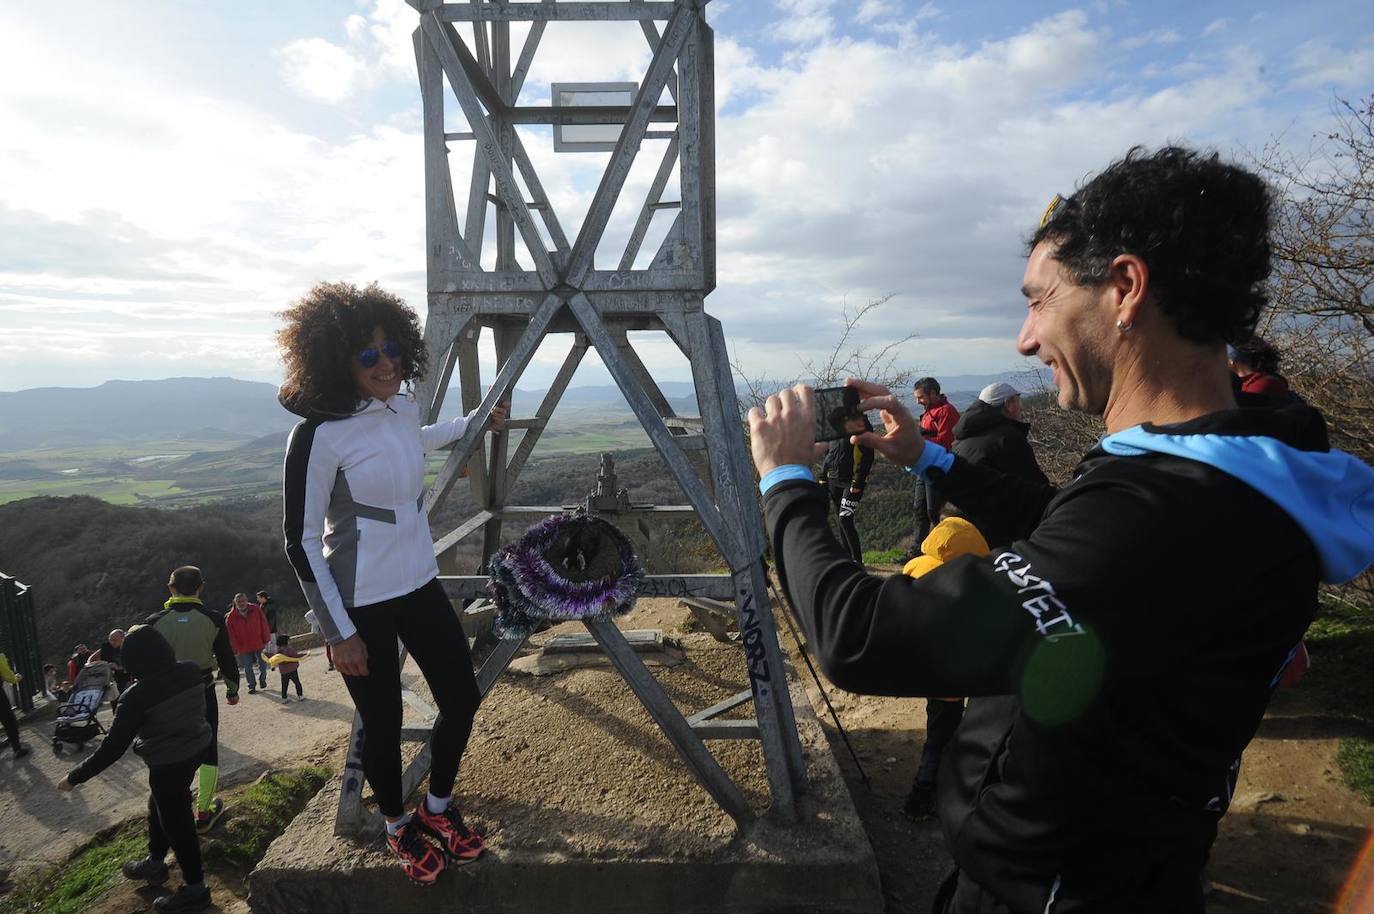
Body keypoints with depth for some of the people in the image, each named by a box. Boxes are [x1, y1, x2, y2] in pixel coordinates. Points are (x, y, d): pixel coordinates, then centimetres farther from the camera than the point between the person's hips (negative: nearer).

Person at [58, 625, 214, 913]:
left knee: (176, 822, 10)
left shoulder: (137, 696, -26)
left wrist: (75, 777, -6)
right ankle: (155, 863, 51)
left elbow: (112, 748, -19)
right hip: (196, 749, 7)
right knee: (159, 807, 30)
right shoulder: (191, 671, -10)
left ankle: (195, 889, 26)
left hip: (167, 764, -7)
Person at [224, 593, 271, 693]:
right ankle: (251, 686, 22)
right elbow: (231, 635, -6)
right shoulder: (230, 617, -10)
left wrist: (266, 640, -1)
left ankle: (262, 680, 34)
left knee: (262, 664, 12)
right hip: (244, 647, -1)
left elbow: (263, 624, -2)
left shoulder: (256, 609, -8)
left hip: (259, 644, 1)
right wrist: (235, 649, -7)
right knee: (248, 667, 8)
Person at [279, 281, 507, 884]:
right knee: (384, 726, 9)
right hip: (361, 605, -6)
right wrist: (339, 633, -13)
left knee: (462, 698, 12)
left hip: (419, 585, 7)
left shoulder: (404, 405, -1)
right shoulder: (319, 434, -21)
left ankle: (438, 808, 38)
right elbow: (300, 543, -16)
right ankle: (398, 829, 38)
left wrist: (474, 422, 31)